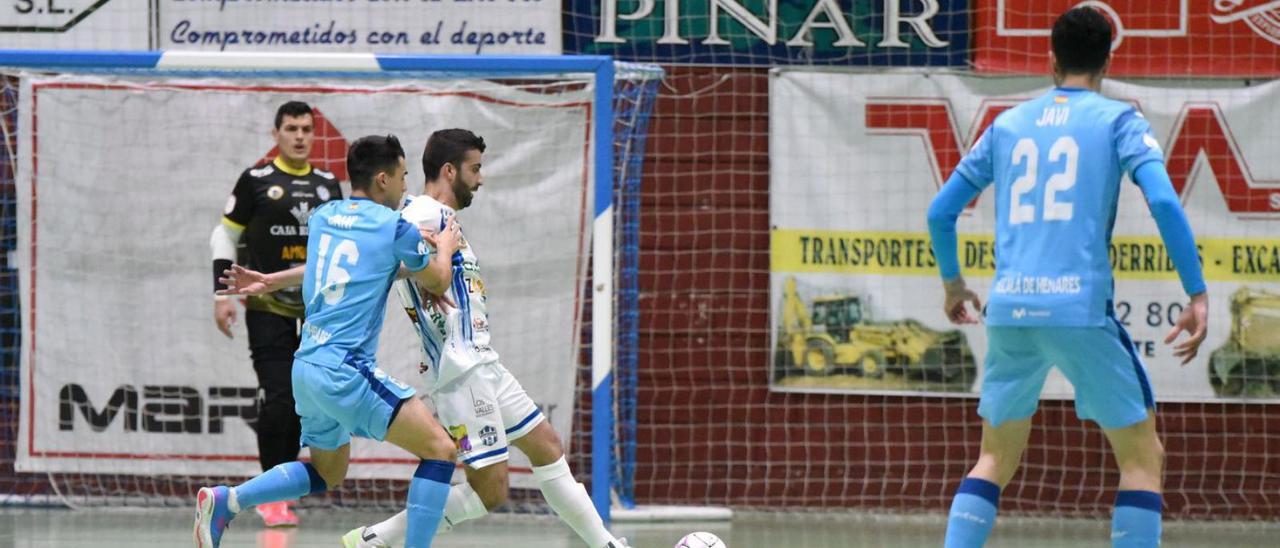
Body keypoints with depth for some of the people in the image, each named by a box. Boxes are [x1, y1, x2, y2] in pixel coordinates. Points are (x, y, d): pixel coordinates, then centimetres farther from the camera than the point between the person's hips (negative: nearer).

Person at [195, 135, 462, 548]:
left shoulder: (322, 217, 11)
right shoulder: (394, 226, -7)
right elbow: (437, 281, 10)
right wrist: (445, 247, 27)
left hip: (307, 367, 8)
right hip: (345, 371, -8)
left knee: (327, 473, 27)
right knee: (439, 449, -7)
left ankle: (223, 501, 17)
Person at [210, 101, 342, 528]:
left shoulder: (328, 186, 11)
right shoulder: (257, 181, -2)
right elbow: (225, 236, 3)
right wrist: (222, 294, -4)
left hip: (314, 312, 4)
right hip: (267, 308, -4)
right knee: (279, 398, -13)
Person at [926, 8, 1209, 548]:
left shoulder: (1008, 124, 17)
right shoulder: (1117, 119, 5)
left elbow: (941, 211, 21)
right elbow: (1163, 201, -10)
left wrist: (952, 282, 37)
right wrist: (1197, 295, -7)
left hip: (1008, 309, 4)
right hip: (1081, 306, -4)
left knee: (996, 459, 17)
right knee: (1143, 457, 7)